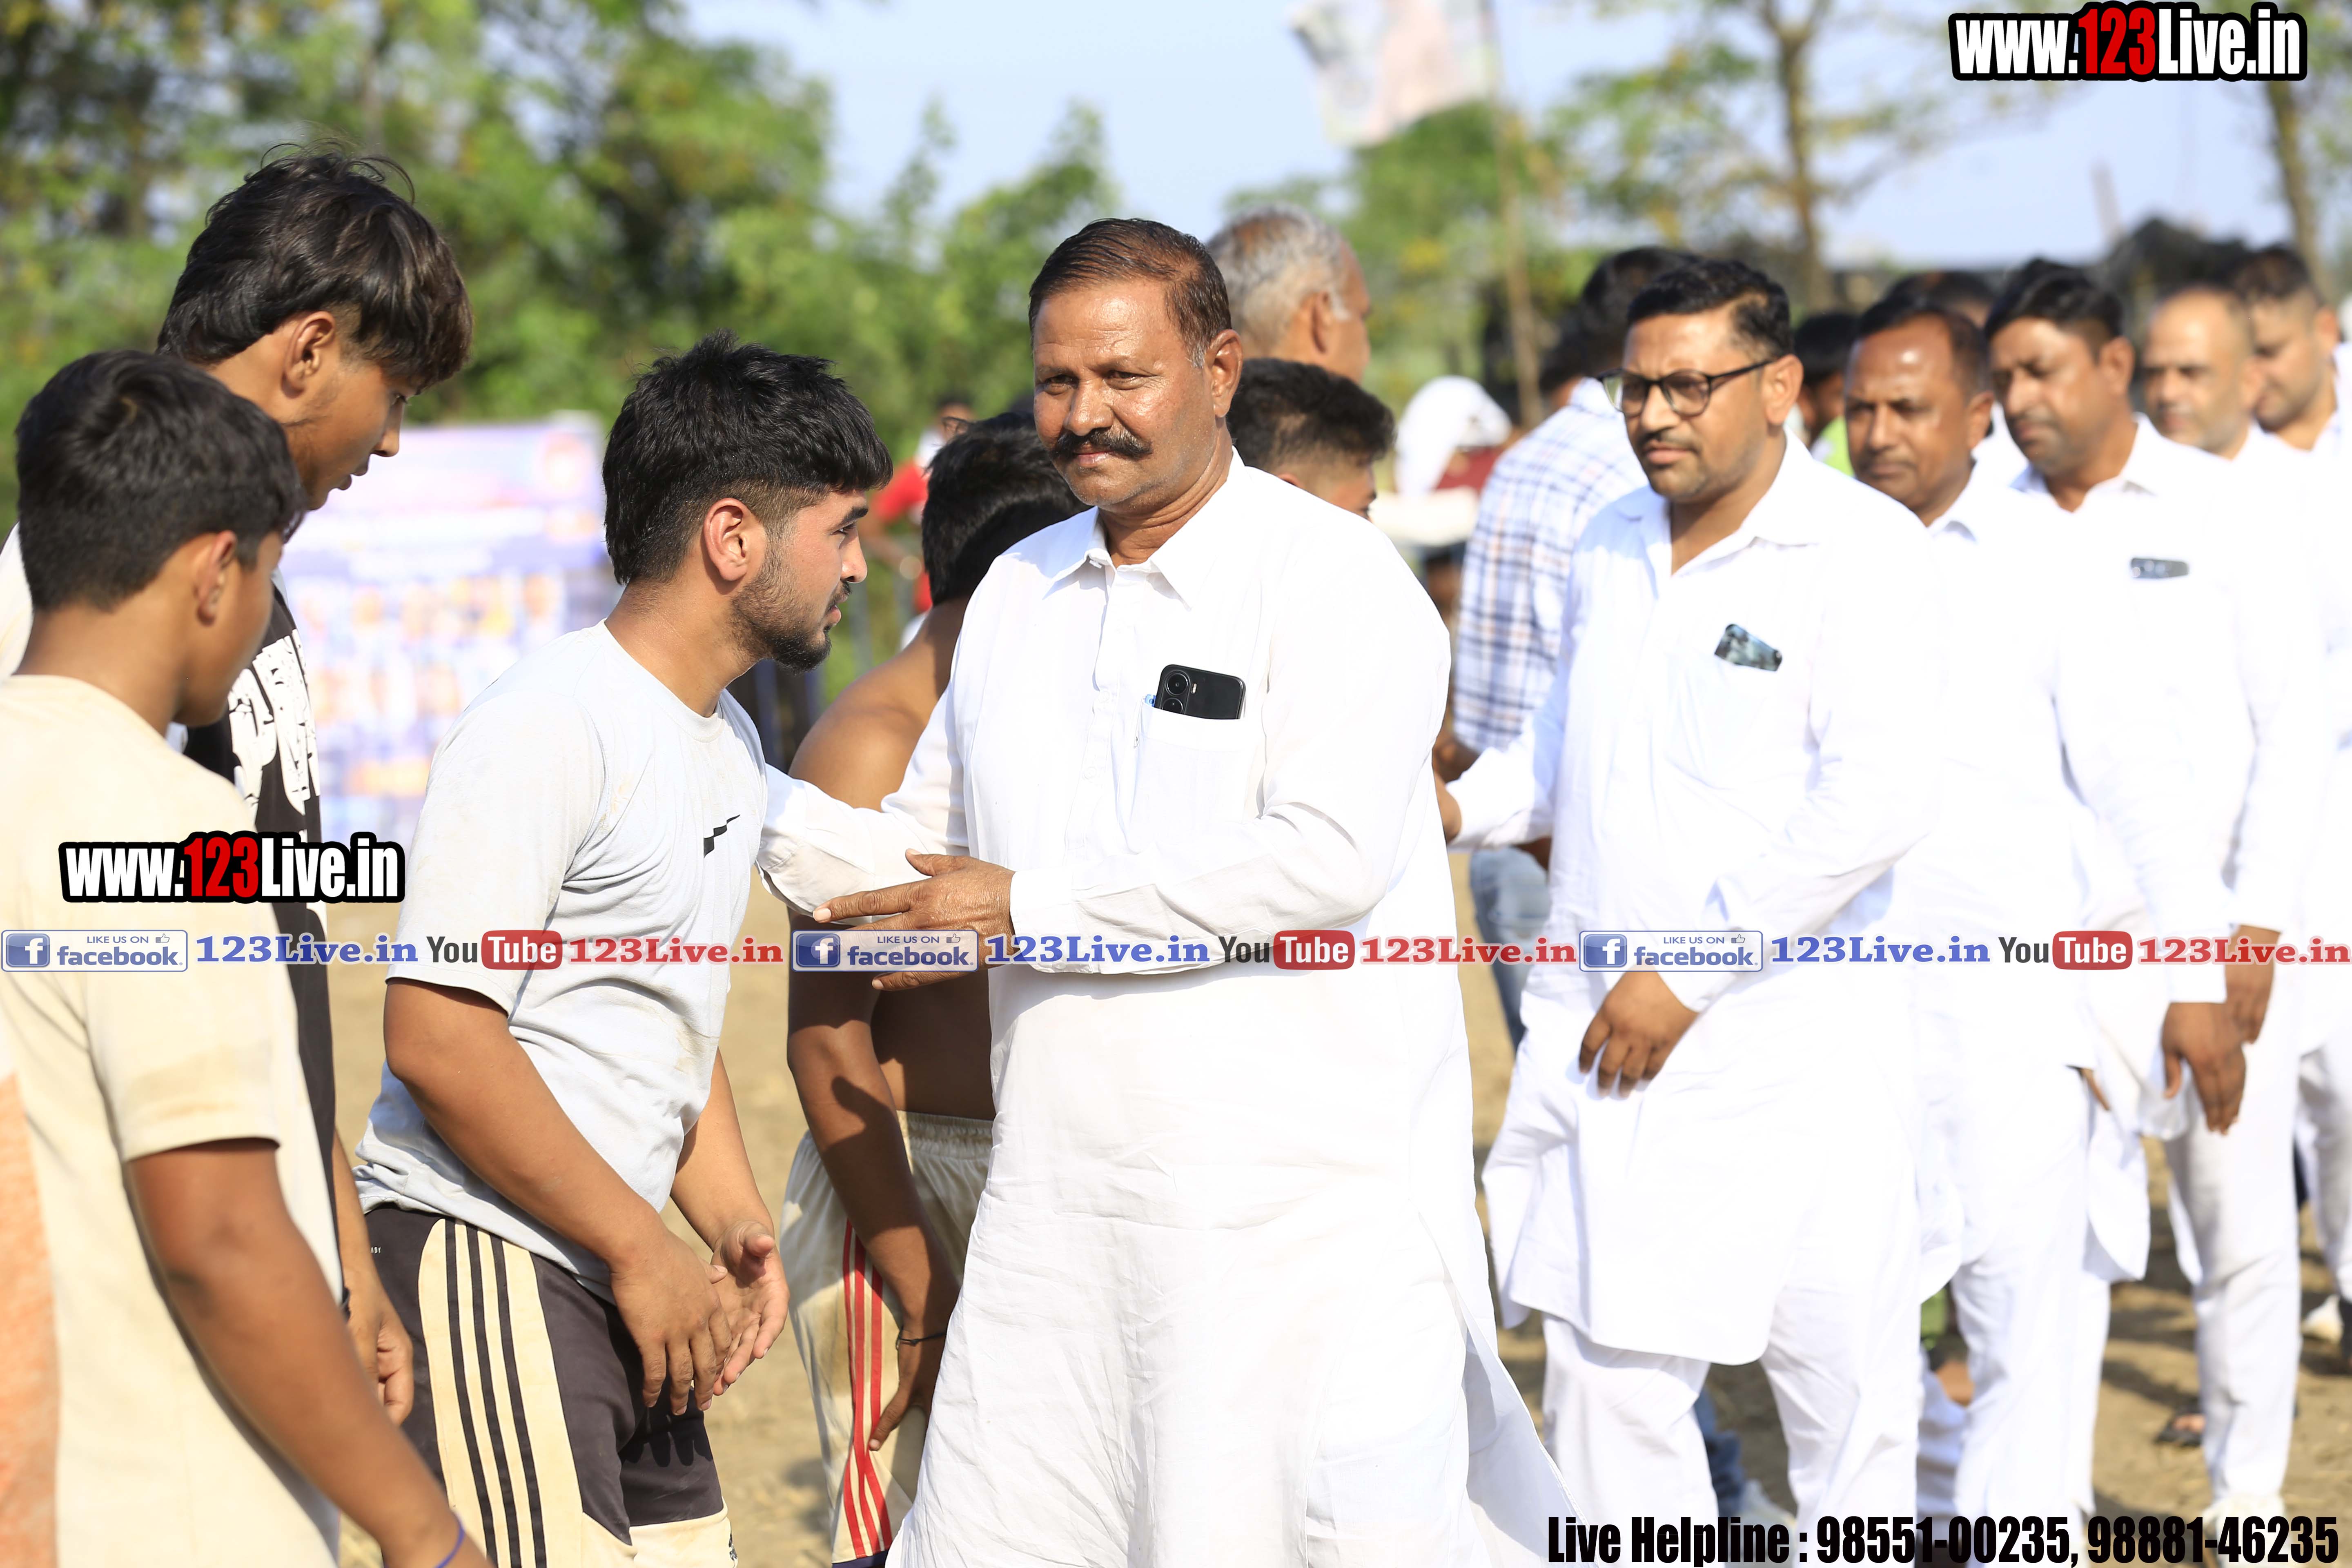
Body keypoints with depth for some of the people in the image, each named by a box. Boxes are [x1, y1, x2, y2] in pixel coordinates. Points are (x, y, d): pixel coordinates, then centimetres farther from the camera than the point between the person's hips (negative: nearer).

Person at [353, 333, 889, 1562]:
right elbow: (437, 1040, -19)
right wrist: (641, 1250, -13)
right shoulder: (547, 728, -13)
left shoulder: (727, 742, 17)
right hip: (485, 1265, -9)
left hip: (617, 1283, 9)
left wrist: (734, 1222, 7)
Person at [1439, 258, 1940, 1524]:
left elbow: (1881, 800, -19)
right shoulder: (1610, 544, 12)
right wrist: (1462, 809, 7)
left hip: (1784, 1041, -6)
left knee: (1843, 1388, 5)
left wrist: (1687, 977, -18)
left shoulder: (1862, 551, -9)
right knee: (1603, 1376, 3)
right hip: (1599, 1041, 6)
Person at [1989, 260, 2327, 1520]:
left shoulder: (2220, 506, 1)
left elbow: (2294, 725, 0)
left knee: (2242, 1233, 5)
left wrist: (2257, 926, -7)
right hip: (2053, 945, 1)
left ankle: (2249, 1502, 18)